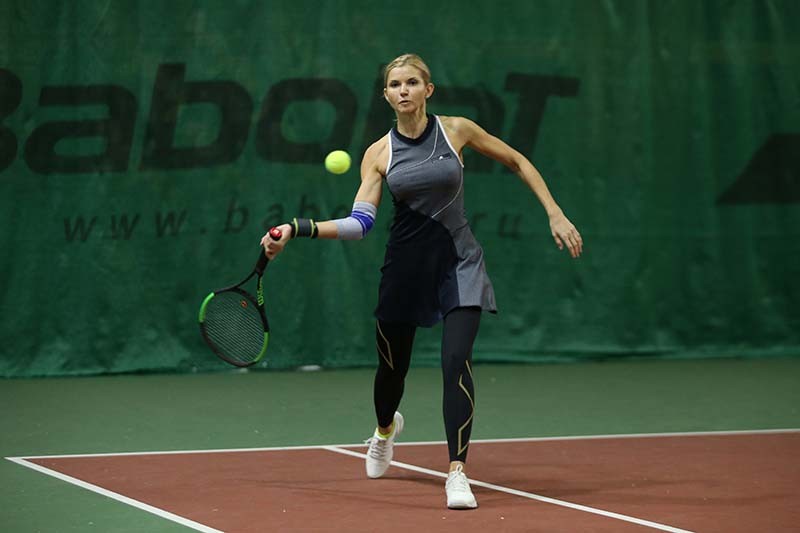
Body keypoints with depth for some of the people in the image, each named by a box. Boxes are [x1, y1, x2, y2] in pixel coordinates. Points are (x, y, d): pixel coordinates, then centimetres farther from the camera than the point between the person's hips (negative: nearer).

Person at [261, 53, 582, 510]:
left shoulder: (457, 130, -4)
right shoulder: (379, 153, -2)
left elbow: (519, 163, 8)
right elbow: (359, 223, -9)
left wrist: (555, 215, 2)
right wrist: (298, 229, -20)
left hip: (458, 263, -2)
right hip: (406, 267, 2)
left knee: (457, 362, -20)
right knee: (392, 366, 14)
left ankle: (458, 472, -16)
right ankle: (386, 428, 51)